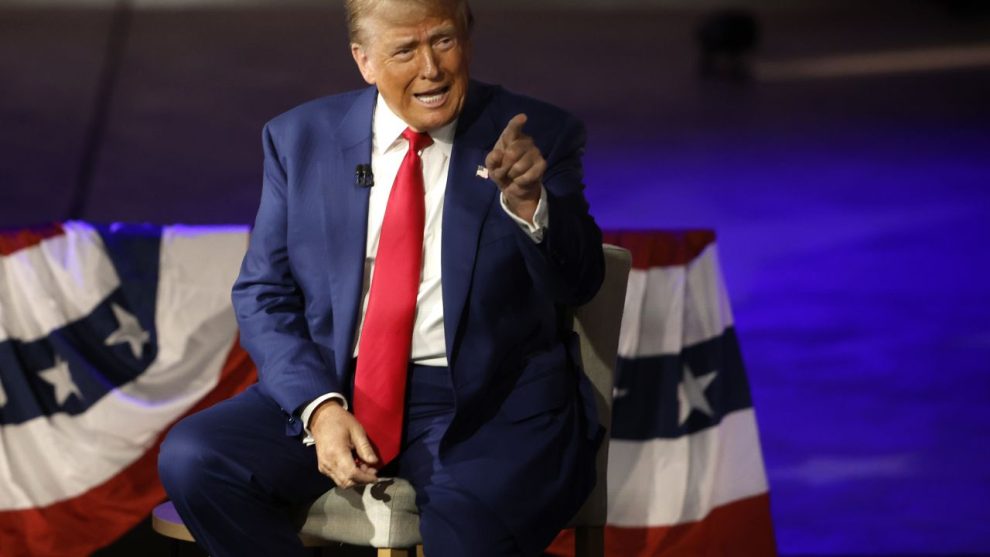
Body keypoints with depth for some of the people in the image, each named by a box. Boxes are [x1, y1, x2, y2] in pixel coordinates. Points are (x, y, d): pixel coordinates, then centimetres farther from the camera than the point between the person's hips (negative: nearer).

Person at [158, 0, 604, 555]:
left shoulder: (540, 136, 1)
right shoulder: (300, 140, 7)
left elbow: (578, 284, -7)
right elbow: (264, 296, 7)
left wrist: (528, 201, -28)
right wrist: (319, 407, -11)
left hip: (486, 407, -4)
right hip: (332, 387, 4)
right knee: (191, 458, -21)